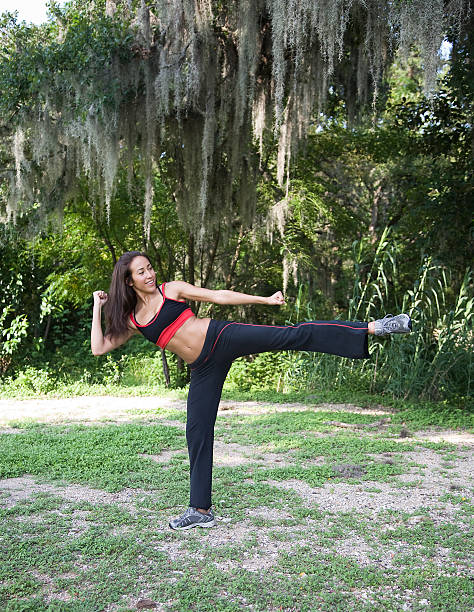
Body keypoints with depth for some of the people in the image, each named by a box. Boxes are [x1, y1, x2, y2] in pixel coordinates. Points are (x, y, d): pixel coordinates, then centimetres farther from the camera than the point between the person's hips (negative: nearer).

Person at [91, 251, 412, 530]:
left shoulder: (171, 289, 5)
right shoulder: (131, 321, 12)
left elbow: (219, 296, 5)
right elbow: (99, 348, 8)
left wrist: (265, 299, 2)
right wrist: (98, 307, 9)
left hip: (222, 338, -3)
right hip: (203, 370, 3)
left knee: (295, 335, -17)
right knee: (198, 433, 4)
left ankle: (373, 327, -20)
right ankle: (201, 510, 16)